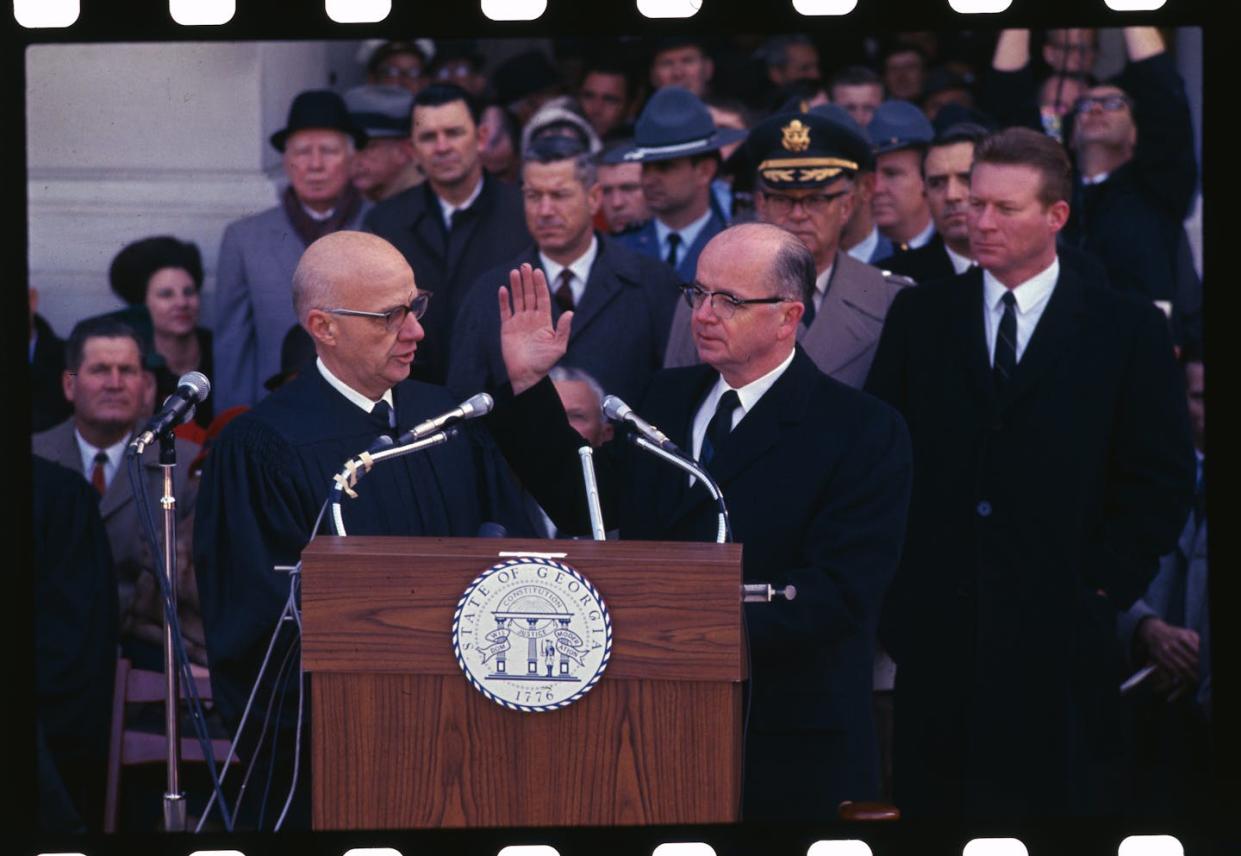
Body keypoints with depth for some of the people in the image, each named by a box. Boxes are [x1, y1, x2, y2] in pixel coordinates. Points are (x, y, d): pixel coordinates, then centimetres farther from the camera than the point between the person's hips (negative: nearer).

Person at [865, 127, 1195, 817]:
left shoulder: (1127, 328, 2)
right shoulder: (921, 316, 9)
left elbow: (1163, 477, 1)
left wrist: (1107, 583, -4)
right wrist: (895, 580, 1)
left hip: (1058, 626, -2)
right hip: (936, 624, 2)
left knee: (1048, 802, 0)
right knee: (931, 801, 3)